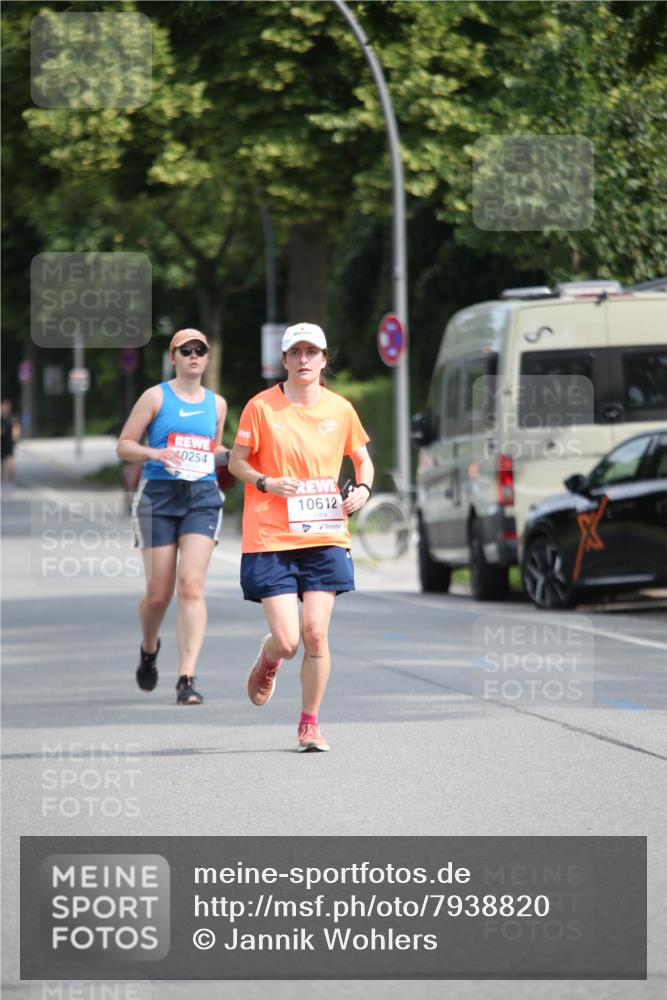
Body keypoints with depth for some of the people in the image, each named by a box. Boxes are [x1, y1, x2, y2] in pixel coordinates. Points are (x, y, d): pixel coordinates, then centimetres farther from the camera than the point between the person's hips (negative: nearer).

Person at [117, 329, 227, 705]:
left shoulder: (217, 404, 13)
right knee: (159, 592, 0)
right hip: (159, 494, -2)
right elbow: (124, 445, 3)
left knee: (192, 585, -14)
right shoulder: (156, 397, 3)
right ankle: (149, 649, 34)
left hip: (203, 496, 2)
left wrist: (233, 454, 5)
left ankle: (187, 679, -17)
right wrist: (156, 454, -16)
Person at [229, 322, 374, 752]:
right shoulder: (262, 406, -4)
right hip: (271, 539, -2)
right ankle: (268, 662, 30)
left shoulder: (340, 408, 5)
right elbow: (236, 461, 3)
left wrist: (363, 488, -3)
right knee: (287, 640, -8)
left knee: (316, 633, -6)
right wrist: (267, 482, -16)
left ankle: (310, 724, 10)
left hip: (326, 538, 2)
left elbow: (363, 459, 18)